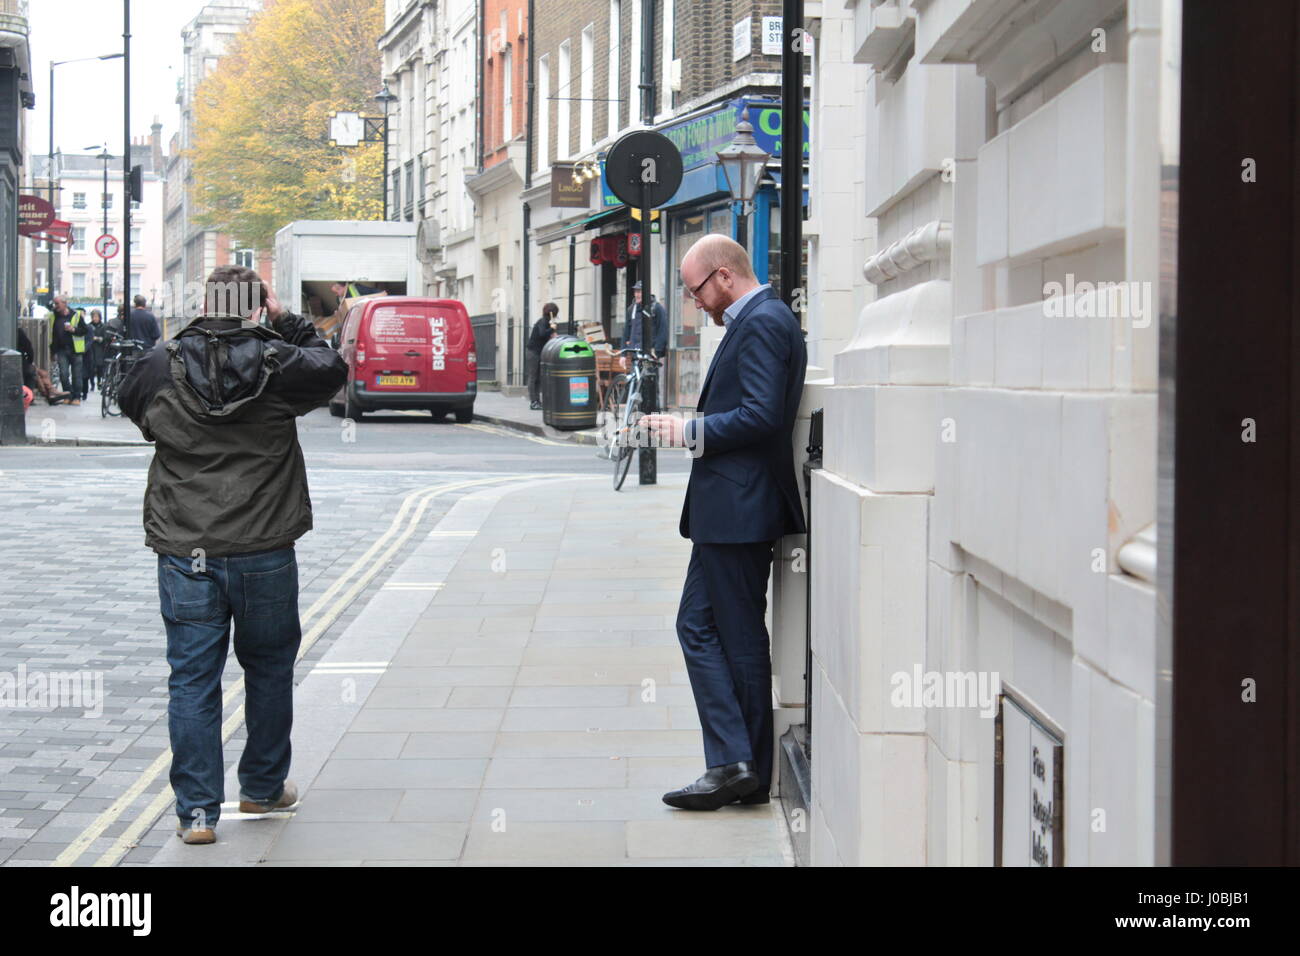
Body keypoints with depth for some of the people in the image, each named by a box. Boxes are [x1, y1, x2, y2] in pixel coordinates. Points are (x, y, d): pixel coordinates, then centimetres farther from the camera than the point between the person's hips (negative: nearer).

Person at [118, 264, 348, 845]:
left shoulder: (164, 367, -3)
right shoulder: (278, 363, -7)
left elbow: (129, 401, 18)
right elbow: (331, 368, 12)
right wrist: (288, 325, 15)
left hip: (183, 553, 1)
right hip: (263, 553, -1)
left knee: (192, 679, 5)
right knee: (269, 669, 18)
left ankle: (197, 810, 3)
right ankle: (263, 787, 29)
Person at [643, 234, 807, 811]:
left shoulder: (762, 323, -15)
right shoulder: (755, 320, 17)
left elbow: (762, 416, -24)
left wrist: (691, 431, -15)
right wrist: (688, 427, 8)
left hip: (738, 508, -11)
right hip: (729, 508, 11)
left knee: (741, 639, -4)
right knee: (698, 626, 11)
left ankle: (740, 766, 3)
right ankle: (735, 767, 12)